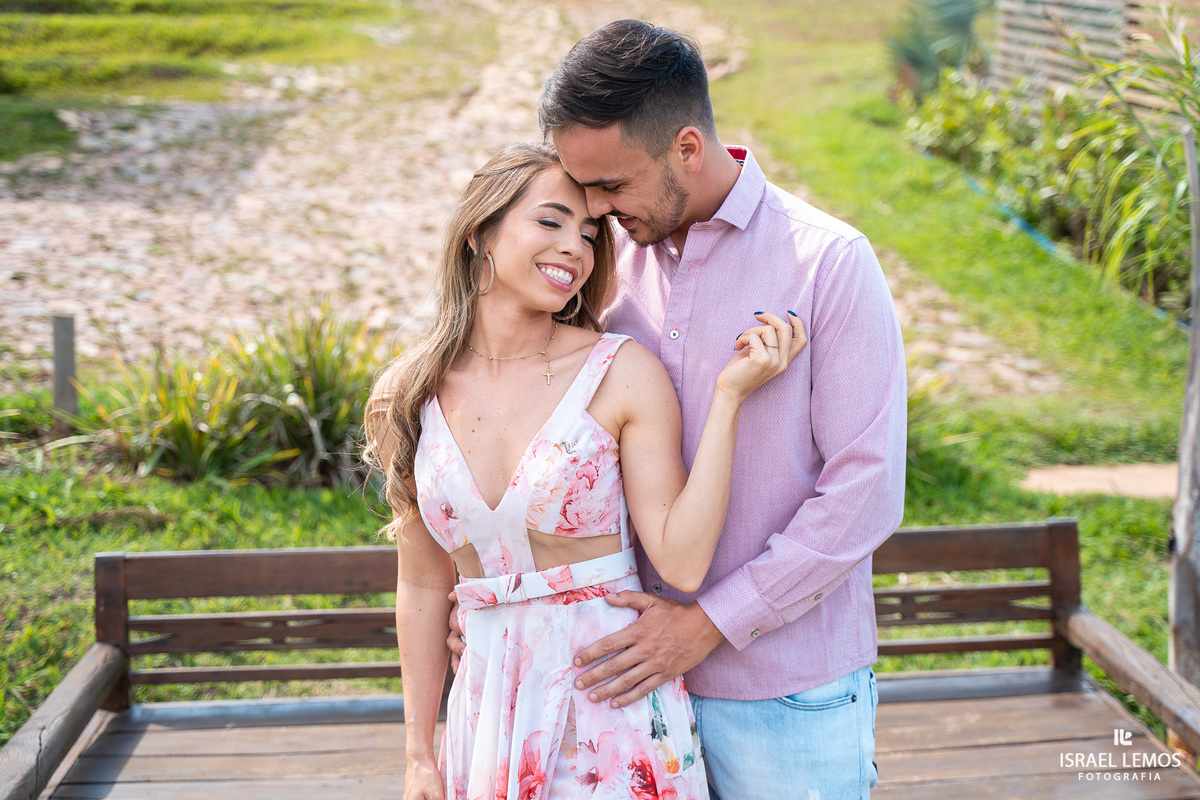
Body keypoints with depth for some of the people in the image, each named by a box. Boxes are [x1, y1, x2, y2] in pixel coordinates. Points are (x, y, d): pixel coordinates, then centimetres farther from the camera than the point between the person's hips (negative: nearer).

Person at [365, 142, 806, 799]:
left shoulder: (624, 373, -8)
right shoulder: (411, 397, -1)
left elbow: (682, 564, -15)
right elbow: (422, 586, 6)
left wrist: (728, 395, -17)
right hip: (490, 711, 2)